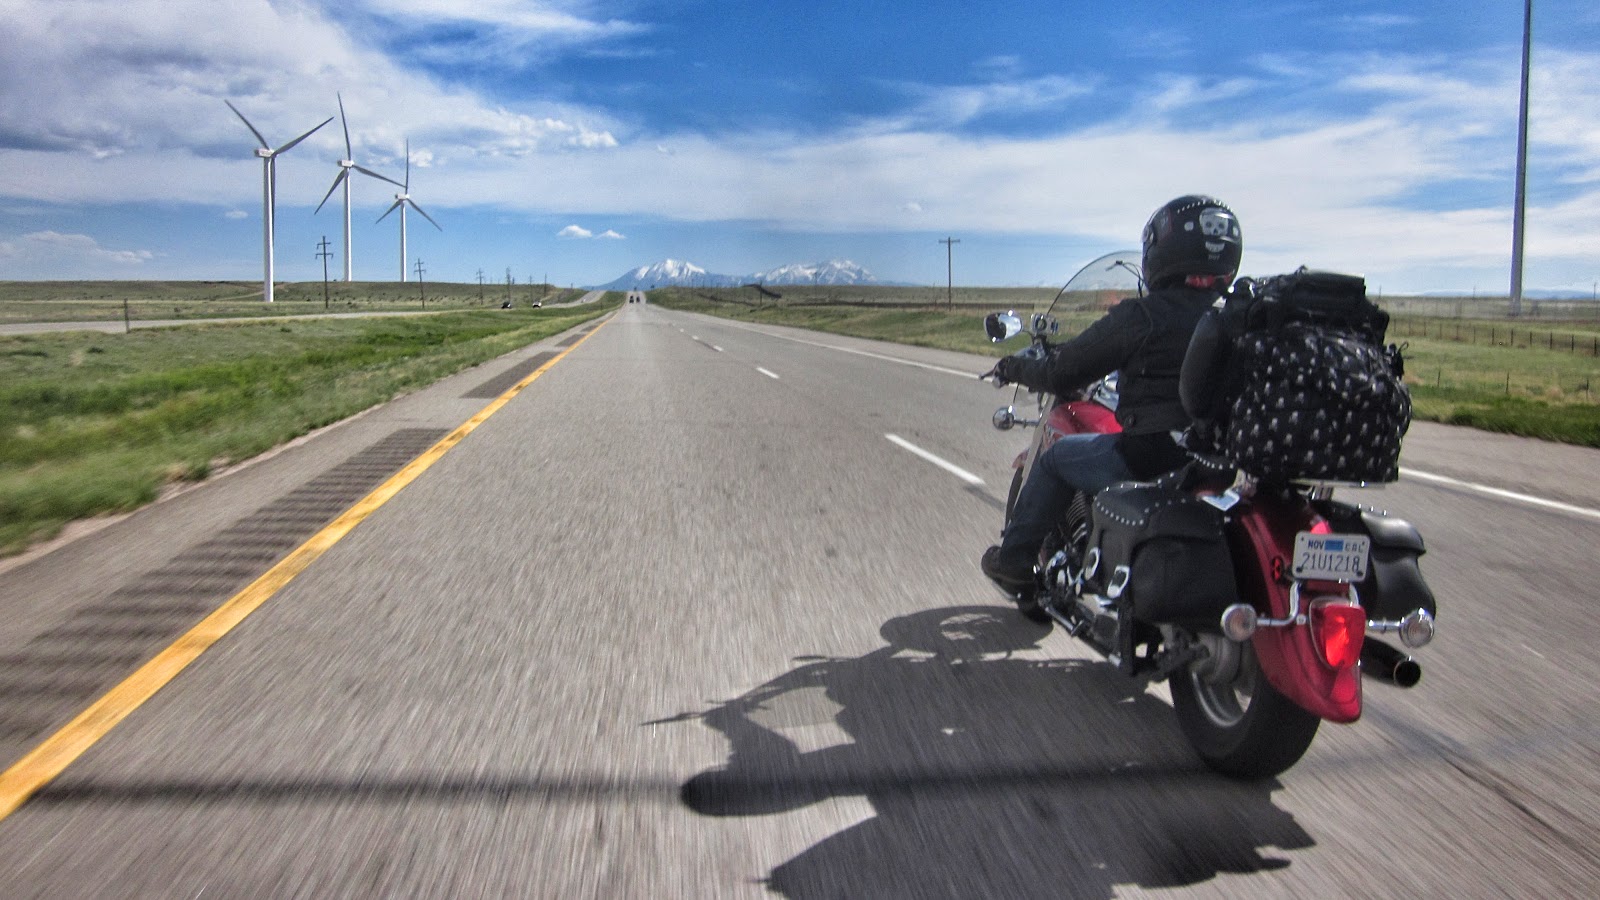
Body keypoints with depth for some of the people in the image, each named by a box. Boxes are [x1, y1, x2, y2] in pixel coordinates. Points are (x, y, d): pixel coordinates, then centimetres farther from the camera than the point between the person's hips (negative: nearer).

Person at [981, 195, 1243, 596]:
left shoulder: (1140, 316, -12)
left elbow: (1062, 373, -5)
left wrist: (1014, 368, 14)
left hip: (1149, 458, -6)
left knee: (1057, 457, 16)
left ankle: (1015, 560, 24)